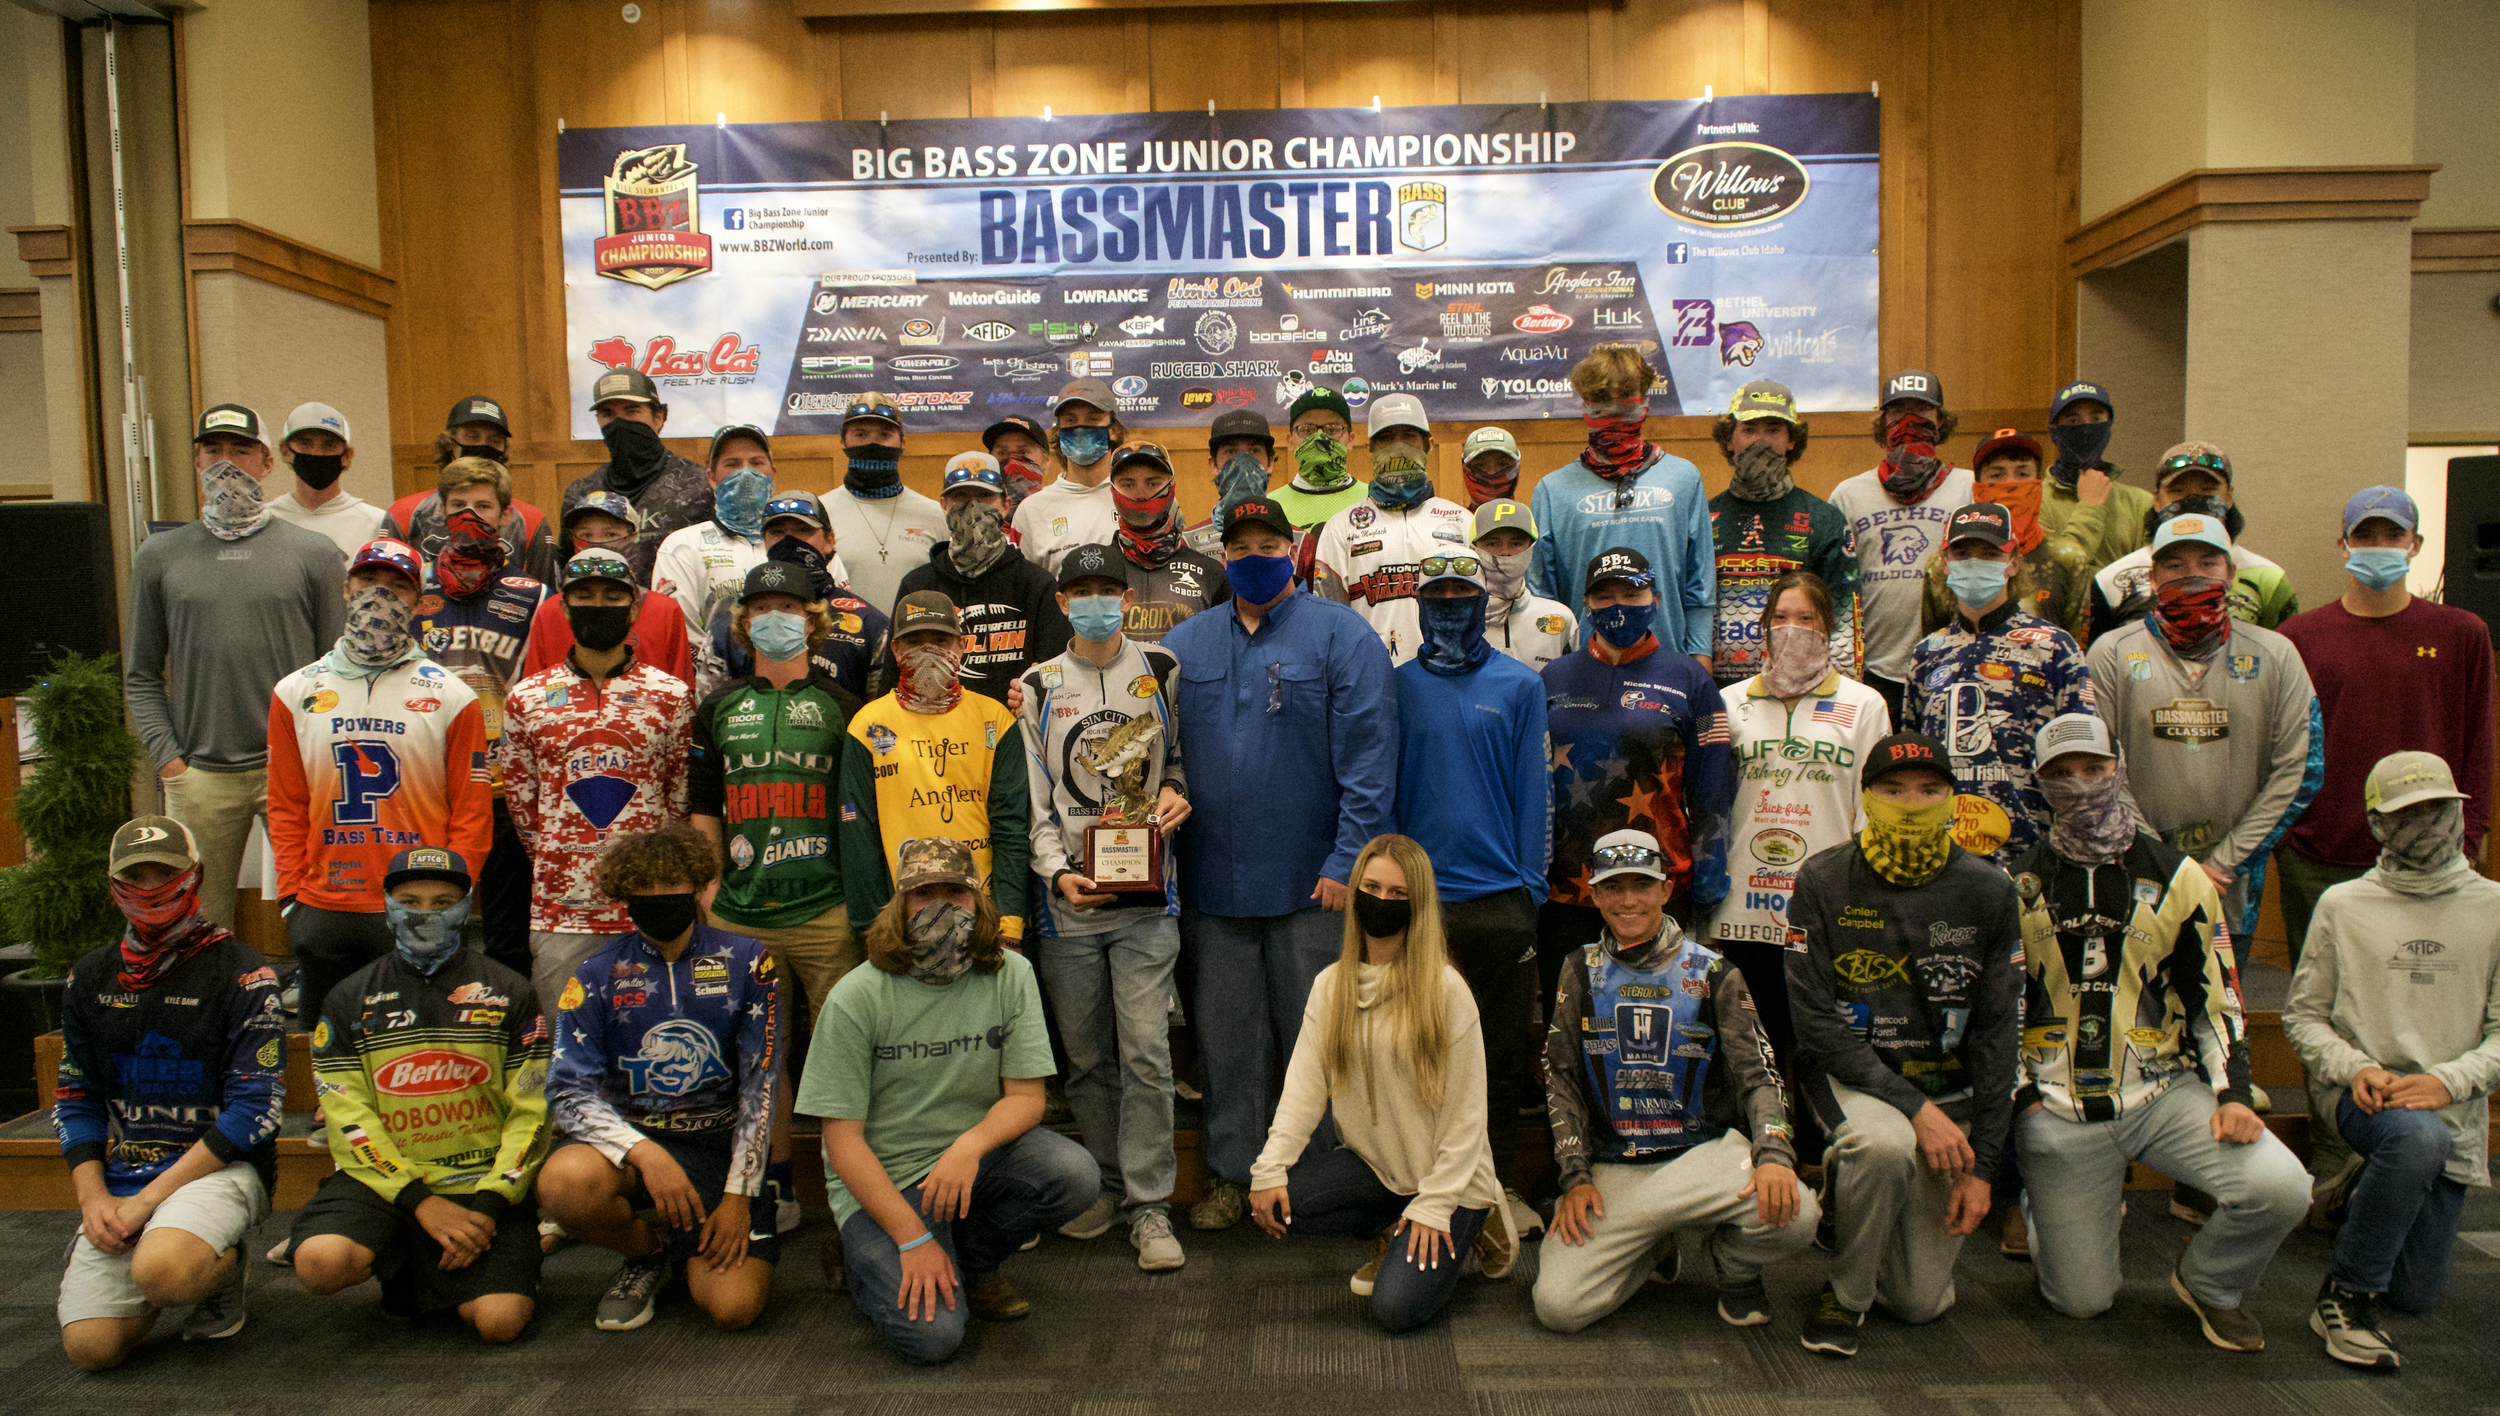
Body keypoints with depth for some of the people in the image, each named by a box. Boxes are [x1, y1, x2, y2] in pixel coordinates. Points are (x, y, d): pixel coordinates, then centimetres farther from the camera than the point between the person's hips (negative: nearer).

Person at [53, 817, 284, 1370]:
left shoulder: (241, 974, -6)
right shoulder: (91, 978, 11)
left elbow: (255, 1109, -11)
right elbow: (75, 1097, 15)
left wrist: (149, 1198, -15)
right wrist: (93, 1196, -1)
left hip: (220, 1165, -5)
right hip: (119, 1173, 5)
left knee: (160, 1273, -34)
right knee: (92, 1346, -11)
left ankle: (224, 1268, 2)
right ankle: (184, 1261, 18)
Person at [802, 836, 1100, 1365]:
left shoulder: (1010, 975, -4)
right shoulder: (857, 997, -13)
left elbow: (1026, 1096, -5)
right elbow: (843, 1138, -13)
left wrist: (971, 1144, -27)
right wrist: (912, 1238, -20)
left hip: (978, 1150, 3)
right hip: (884, 1176, -3)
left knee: (1076, 1176, -25)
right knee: (931, 1335, -21)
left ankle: (971, 1261, 4)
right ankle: (862, 1253, 12)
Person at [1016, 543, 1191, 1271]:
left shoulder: (1161, 670, 7)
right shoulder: (1038, 686, 8)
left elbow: (1185, 752, 17)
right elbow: (1033, 799, 5)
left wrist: (1176, 788, -5)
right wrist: (1058, 873, -8)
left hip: (1147, 897, -1)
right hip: (1068, 900, 2)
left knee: (1145, 1051, -6)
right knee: (1086, 1056, 10)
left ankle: (1150, 1204, 3)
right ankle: (1107, 1186, 25)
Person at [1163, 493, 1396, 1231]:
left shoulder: (1340, 634, -4)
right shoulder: (1186, 644, 9)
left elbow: (1367, 755, -9)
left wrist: (1346, 860, -15)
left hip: (1311, 882, -3)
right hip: (1214, 882, 4)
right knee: (1225, 1035, 12)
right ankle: (1232, 1172, 26)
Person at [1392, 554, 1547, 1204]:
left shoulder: (1521, 685, 4)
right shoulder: (1398, 686, 6)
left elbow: (1533, 788, 2)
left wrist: (1531, 883, -4)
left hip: (1501, 897, 0)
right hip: (1419, 899, 0)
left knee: (1502, 1053, 8)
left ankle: (1499, 1184, 22)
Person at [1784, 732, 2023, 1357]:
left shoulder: (1988, 891, -5)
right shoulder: (1823, 882, -11)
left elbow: (1998, 1033, -2)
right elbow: (1818, 1023, -14)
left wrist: (1981, 1165, -5)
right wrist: (1914, 1106, -24)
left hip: (1948, 1088, 3)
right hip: (1848, 1074, -2)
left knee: (1922, 1302, 2)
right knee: (1885, 1142, -38)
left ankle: (1847, 1179, 31)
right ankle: (1845, 1293, -10)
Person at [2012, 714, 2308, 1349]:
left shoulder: (2177, 877, 4)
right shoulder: (2021, 885, 2)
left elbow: (2216, 994, 5)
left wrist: (2232, 1093, -7)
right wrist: (2021, 1094, -4)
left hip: (2164, 1090, 1)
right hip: (2058, 1112, -1)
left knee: (2281, 1188, -23)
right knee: (2082, 1301, -1)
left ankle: (2210, 1283, 8)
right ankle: (2061, 1209, 34)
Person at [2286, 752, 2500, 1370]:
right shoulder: (2342, 906, 2)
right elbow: (2303, 1014, 5)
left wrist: (2450, 1080, -17)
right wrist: (2354, 1068, -13)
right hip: (2362, 1096, -2)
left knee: (2417, 1294, 7)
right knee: (2417, 1135, -39)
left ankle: (2369, 1191, 39)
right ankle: (2343, 1296, -23)